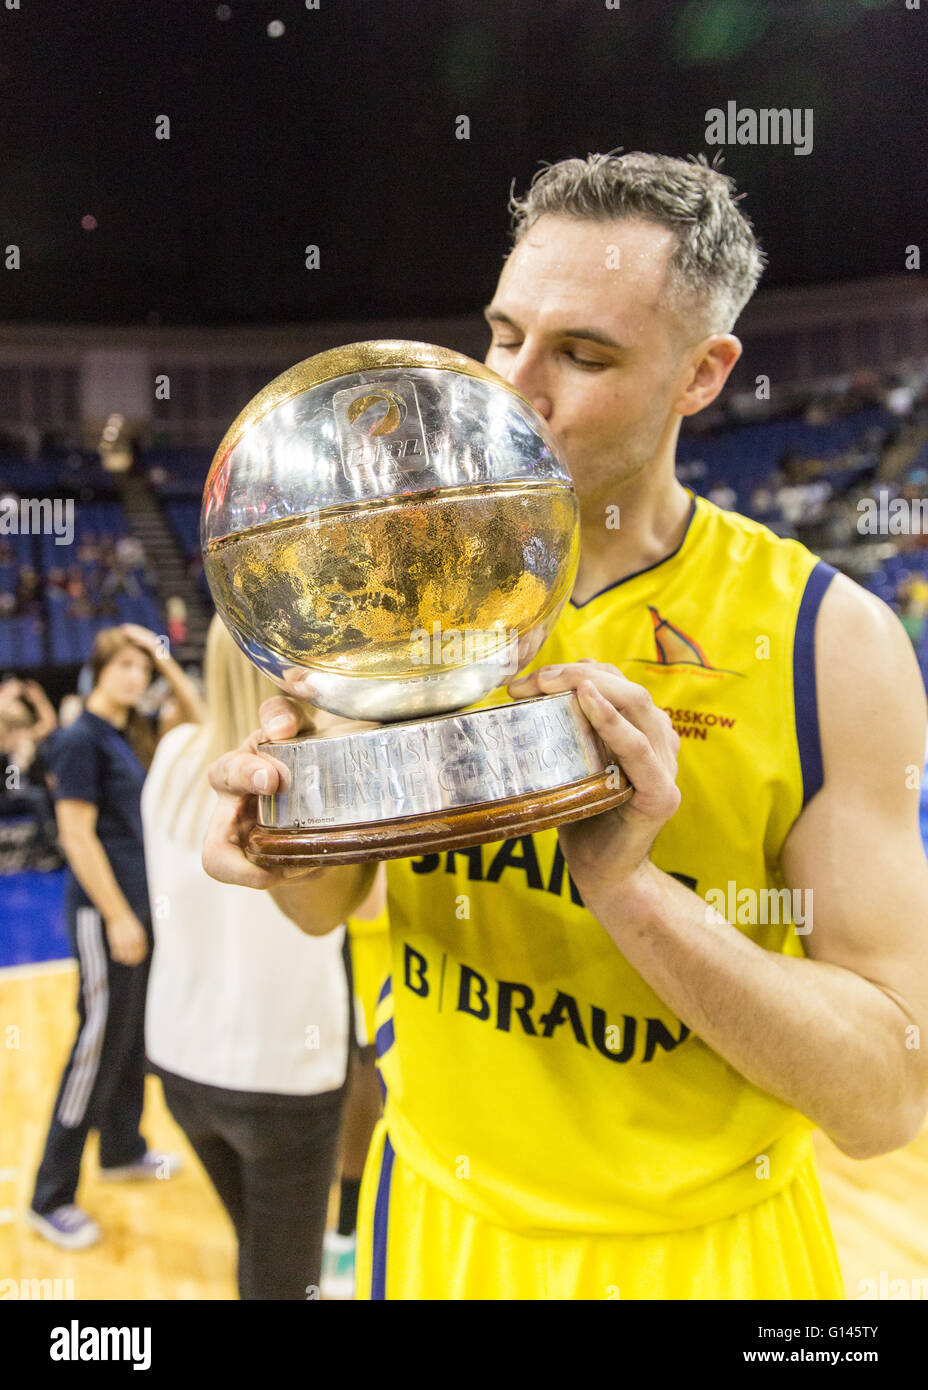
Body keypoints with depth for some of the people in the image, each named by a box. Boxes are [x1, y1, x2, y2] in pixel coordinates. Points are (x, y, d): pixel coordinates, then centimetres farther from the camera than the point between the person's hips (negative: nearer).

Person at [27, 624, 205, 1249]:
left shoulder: (135, 732, 8)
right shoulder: (81, 739, -14)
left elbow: (203, 724, 17)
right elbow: (77, 836, -17)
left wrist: (169, 664, 6)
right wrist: (117, 916, -18)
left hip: (145, 906, 8)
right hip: (105, 913, -8)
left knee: (135, 1036, 18)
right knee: (100, 1044, -1)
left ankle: (122, 1149, 36)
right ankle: (51, 1199, 12)